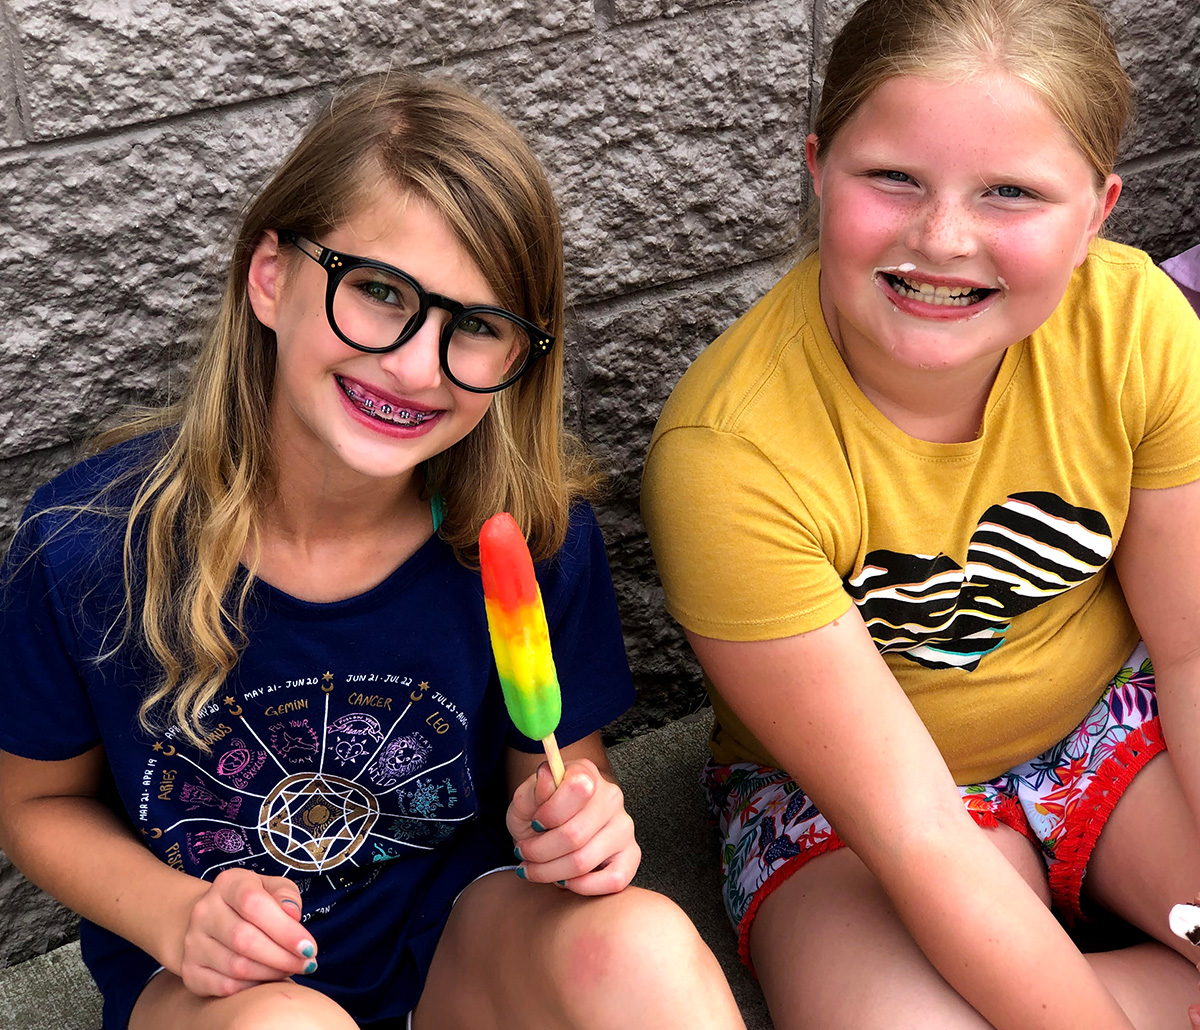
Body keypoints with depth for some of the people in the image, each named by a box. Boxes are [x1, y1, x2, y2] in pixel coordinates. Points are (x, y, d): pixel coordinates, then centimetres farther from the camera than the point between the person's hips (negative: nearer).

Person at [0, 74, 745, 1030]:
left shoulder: (539, 533, -14)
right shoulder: (88, 541, -18)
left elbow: (564, 763, 3)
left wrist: (576, 818, -20)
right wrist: (178, 917, -18)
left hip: (463, 947, 1)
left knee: (639, 944, -30)